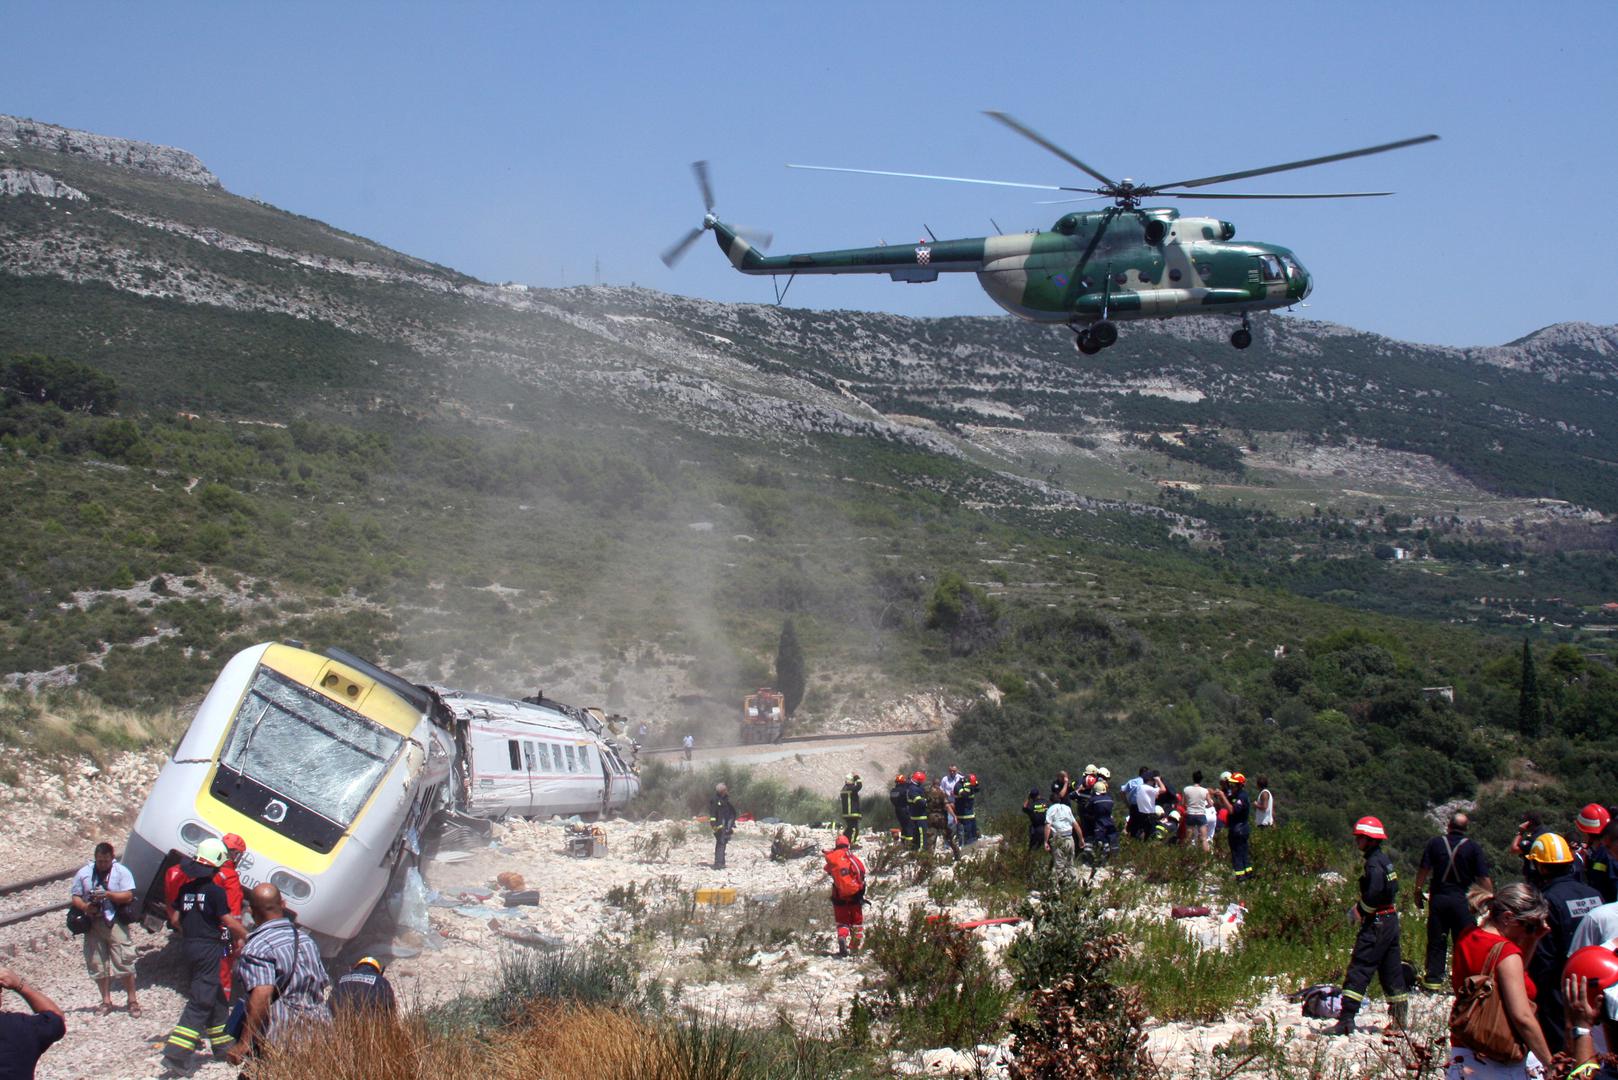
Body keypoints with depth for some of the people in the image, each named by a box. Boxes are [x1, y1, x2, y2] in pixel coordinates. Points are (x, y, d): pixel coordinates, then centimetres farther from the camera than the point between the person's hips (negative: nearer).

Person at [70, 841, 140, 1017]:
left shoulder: (121, 872, 1)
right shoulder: (84, 873, 8)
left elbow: (128, 896, -6)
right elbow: (75, 898, 8)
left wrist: (108, 895, -19)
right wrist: (85, 907, -13)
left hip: (115, 922, -3)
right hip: (93, 923, 3)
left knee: (124, 962, -7)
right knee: (97, 965, 5)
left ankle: (132, 999, 1)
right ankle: (106, 1001, 16)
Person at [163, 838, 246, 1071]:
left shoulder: (186, 889, 6)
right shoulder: (215, 891, -14)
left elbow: (174, 919, 12)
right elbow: (230, 922, -12)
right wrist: (244, 935, 6)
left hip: (189, 947, 8)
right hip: (210, 948, -8)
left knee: (216, 998, 21)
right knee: (200, 1001, -8)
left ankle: (222, 1043, 31)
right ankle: (176, 1052, -16)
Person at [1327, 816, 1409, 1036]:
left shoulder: (1374, 863, -16)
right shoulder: (1385, 859, 13)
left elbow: (1373, 894, -26)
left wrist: (1360, 910, -9)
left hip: (1376, 924, -10)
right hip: (1391, 919, 10)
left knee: (1359, 969, -10)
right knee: (1390, 969, 16)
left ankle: (1347, 1019, -15)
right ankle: (1401, 1018, 21)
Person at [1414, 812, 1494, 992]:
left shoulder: (1435, 843, 0)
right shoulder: (1473, 847, -3)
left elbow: (1423, 871, -2)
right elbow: (1484, 878, -5)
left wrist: (1418, 893, 8)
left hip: (1438, 898, 1)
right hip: (1462, 900, -1)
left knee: (1436, 942, 8)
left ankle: (1433, 979, 6)